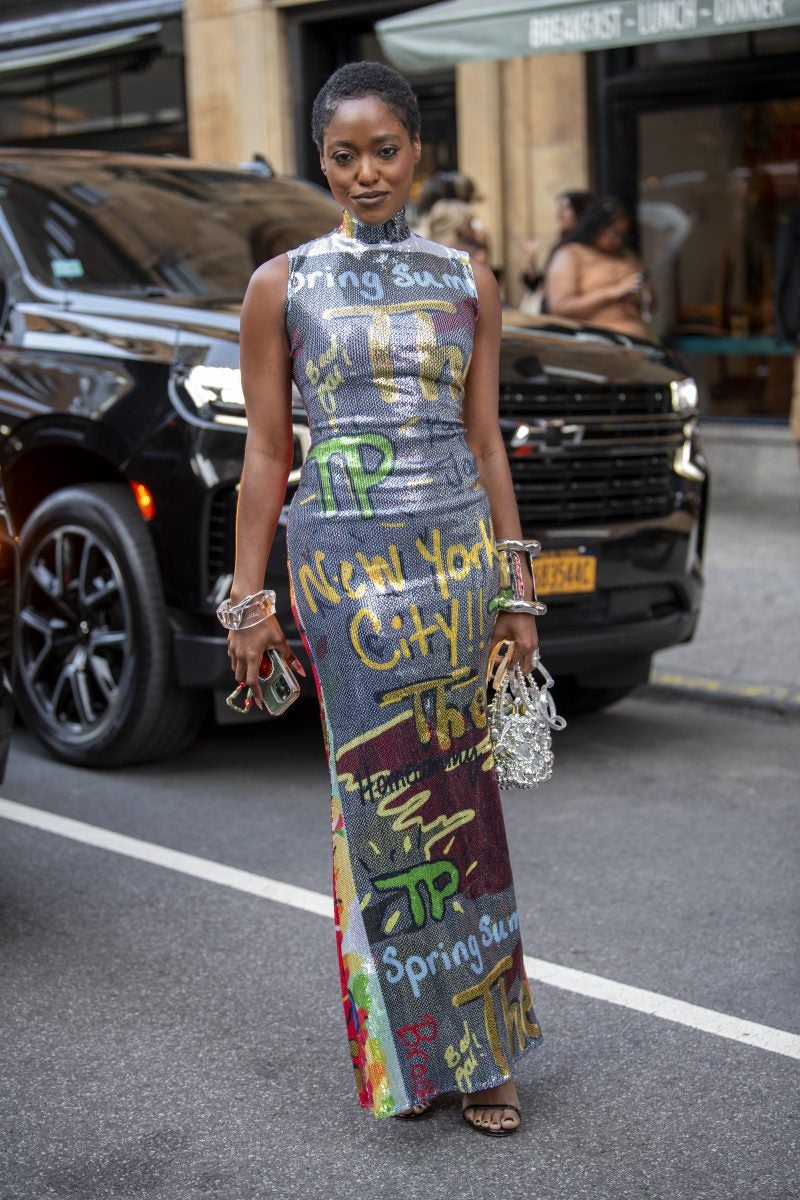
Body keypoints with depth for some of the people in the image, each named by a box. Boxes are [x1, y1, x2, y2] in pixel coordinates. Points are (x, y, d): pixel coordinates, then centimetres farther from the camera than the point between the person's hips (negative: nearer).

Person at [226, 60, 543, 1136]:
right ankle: (409, 1048, 14)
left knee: (455, 794, 3)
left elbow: (488, 448, 10)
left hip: (456, 556, 2)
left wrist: (517, 596, 8)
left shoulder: (467, 283, 9)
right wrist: (248, 601, 0)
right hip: (344, 562, -1)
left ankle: (475, 1043, 15)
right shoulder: (283, 286, 4)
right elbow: (266, 455, 4)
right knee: (379, 801, 0)